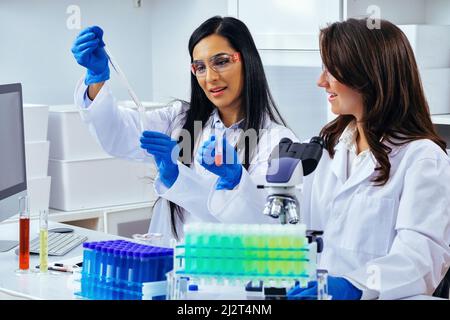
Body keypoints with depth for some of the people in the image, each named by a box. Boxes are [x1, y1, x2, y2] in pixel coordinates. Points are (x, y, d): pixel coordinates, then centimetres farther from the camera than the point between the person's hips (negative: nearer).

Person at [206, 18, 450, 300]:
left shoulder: (421, 157, -5)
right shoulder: (327, 147, 16)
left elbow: (421, 256, -17)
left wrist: (353, 286, -31)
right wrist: (233, 183, 13)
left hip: (381, 297, -5)